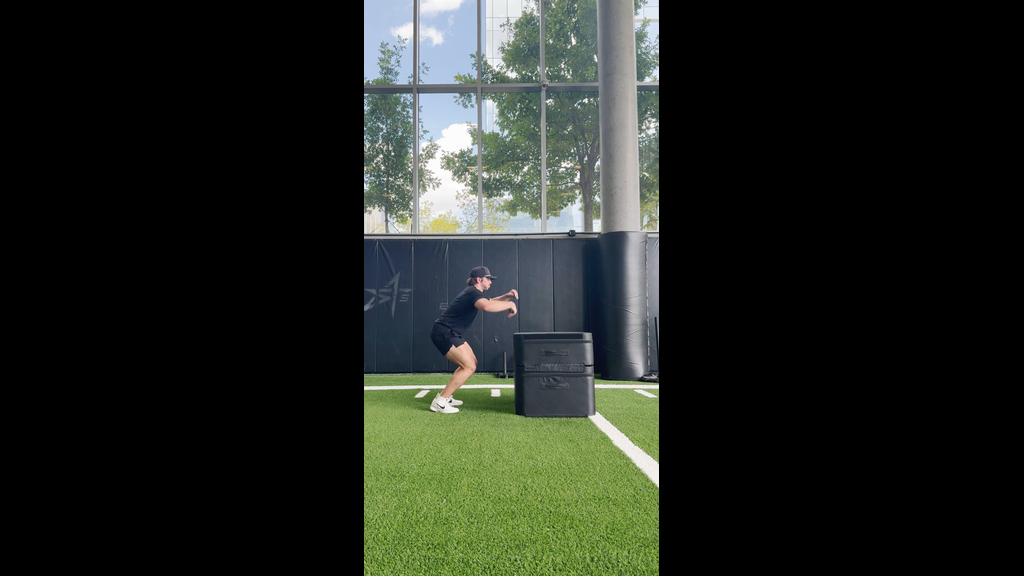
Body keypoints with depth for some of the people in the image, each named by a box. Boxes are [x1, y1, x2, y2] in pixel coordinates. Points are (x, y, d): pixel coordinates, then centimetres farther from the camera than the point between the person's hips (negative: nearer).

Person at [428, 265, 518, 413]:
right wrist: (510, 304, -23)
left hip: (449, 333, 11)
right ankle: (439, 402, -11)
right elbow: (487, 306, -37)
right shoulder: (473, 292, -16)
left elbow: (490, 301, 31)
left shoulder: (473, 293, 17)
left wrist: (507, 296, 12)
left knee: (472, 362, 17)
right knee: (469, 367, -13)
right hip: (443, 333, -11)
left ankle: (445, 397, 20)